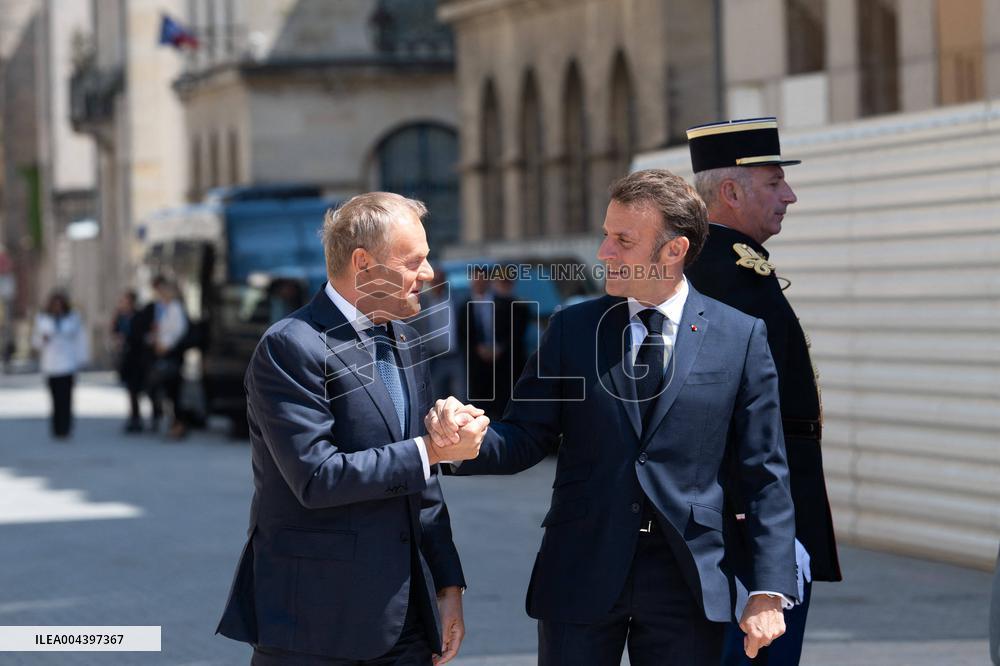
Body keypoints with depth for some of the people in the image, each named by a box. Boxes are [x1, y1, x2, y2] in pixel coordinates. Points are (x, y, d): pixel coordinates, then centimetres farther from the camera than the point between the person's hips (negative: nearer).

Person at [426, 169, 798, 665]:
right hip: (581, 580, 1)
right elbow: (524, 439, 2)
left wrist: (770, 590, -6)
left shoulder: (740, 337, 1)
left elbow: (764, 475, 0)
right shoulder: (572, 329, 6)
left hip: (688, 586, -1)